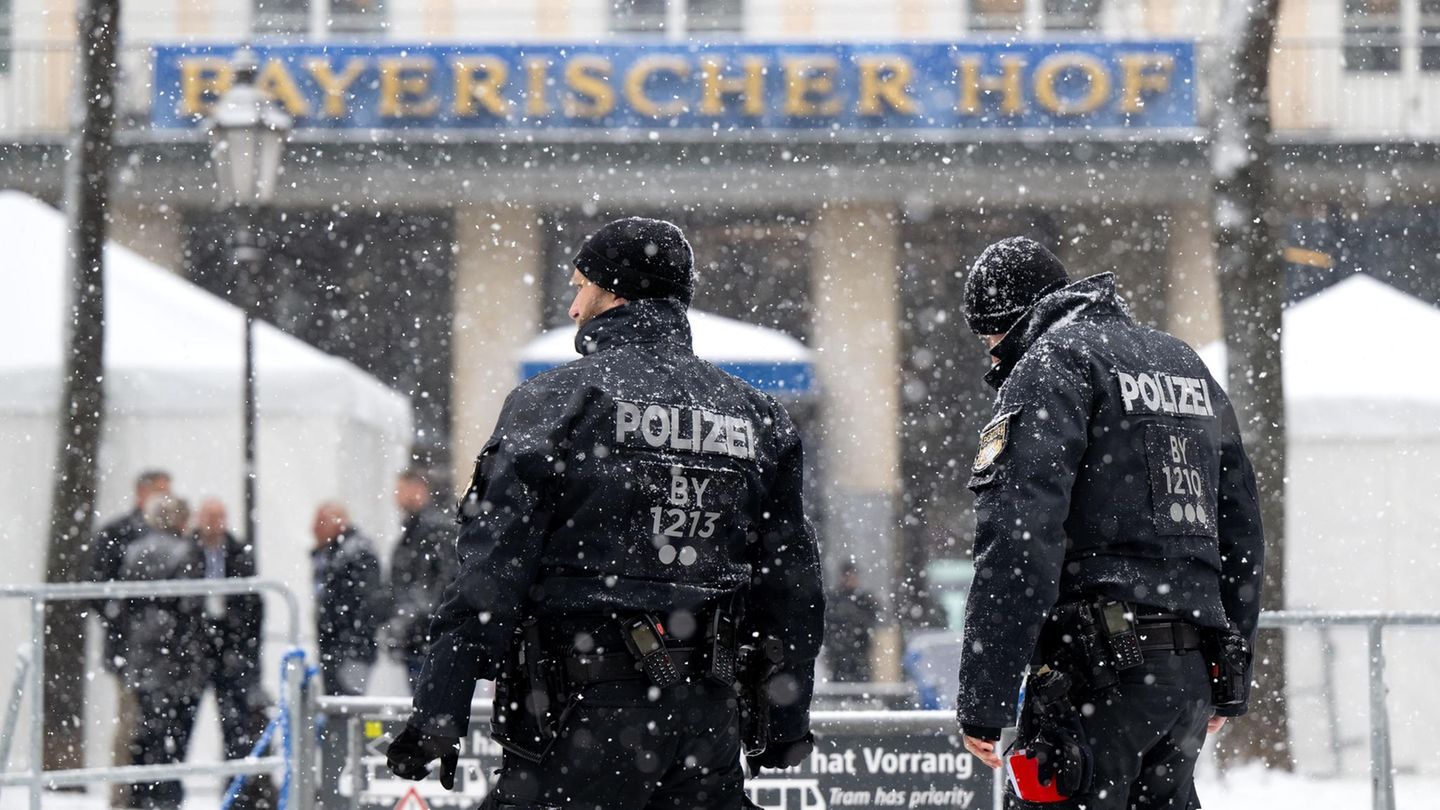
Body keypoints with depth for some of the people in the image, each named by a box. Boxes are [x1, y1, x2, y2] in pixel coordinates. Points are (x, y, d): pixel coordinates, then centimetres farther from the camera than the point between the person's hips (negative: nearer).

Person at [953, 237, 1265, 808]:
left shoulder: (1051, 365, -4)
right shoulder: (1186, 365, 23)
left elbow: (1017, 542, -15)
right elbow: (1242, 531, 26)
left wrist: (982, 702, -16)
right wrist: (1230, 685, 29)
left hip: (1101, 665, -8)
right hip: (1192, 674, 8)